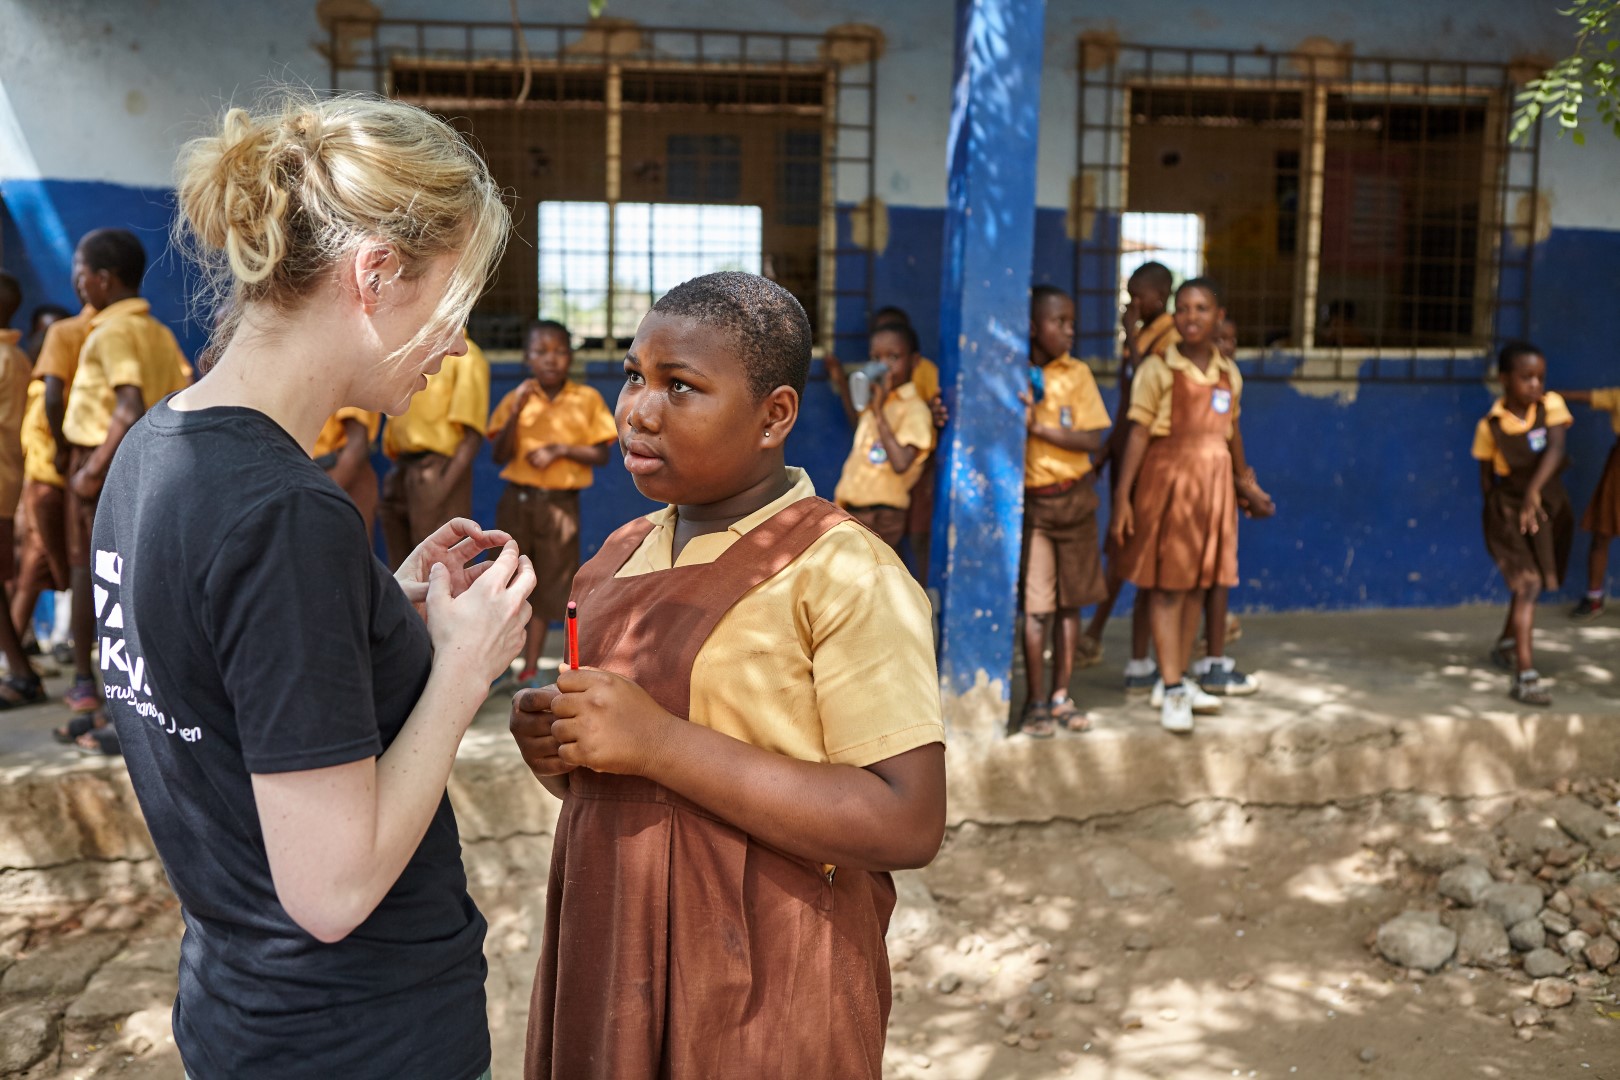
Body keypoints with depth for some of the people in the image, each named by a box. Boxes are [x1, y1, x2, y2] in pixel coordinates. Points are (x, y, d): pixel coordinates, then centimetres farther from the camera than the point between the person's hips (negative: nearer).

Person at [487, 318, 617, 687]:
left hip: (560, 504, -1)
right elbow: (499, 456, -4)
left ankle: (531, 668, 16)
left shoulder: (587, 400, 0)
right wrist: (516, 412, -16)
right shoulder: (516, 399, 3)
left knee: (547, 588, 6)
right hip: (517, 500, 1)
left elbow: (600, 455, -2)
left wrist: (560, 449, -16)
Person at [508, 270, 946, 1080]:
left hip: (757, 989, -6)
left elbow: (907, 825, -23)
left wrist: (660, 744, -25)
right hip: (608, 957, 6)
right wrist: (553, 746, -5)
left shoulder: (843, 573, -15)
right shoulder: (622, 555, 7)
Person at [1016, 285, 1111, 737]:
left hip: (1074, 498, 2)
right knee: (1036, 606, -4)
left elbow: (1094, 440, -6)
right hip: (1029, 500, -2)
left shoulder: (1078, 374, 1)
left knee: (1070, 601, 7)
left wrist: (1038, 426, -15)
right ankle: (1036, 703, 5)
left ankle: (1061, 697, 17)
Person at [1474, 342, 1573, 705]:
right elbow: (1486, 476, -2)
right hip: (1509, 508, -4)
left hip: (1549, 503, 4)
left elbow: (1556, 449, -25)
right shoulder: (1490, 425, -13)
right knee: (1528, 584, -17)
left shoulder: (1551, 404, -10)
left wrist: (1534, 491, -38)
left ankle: (1505, 646, 45)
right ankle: (1525, 676, -22)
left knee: (1529, 583, 20)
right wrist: (1495, 513, -5)